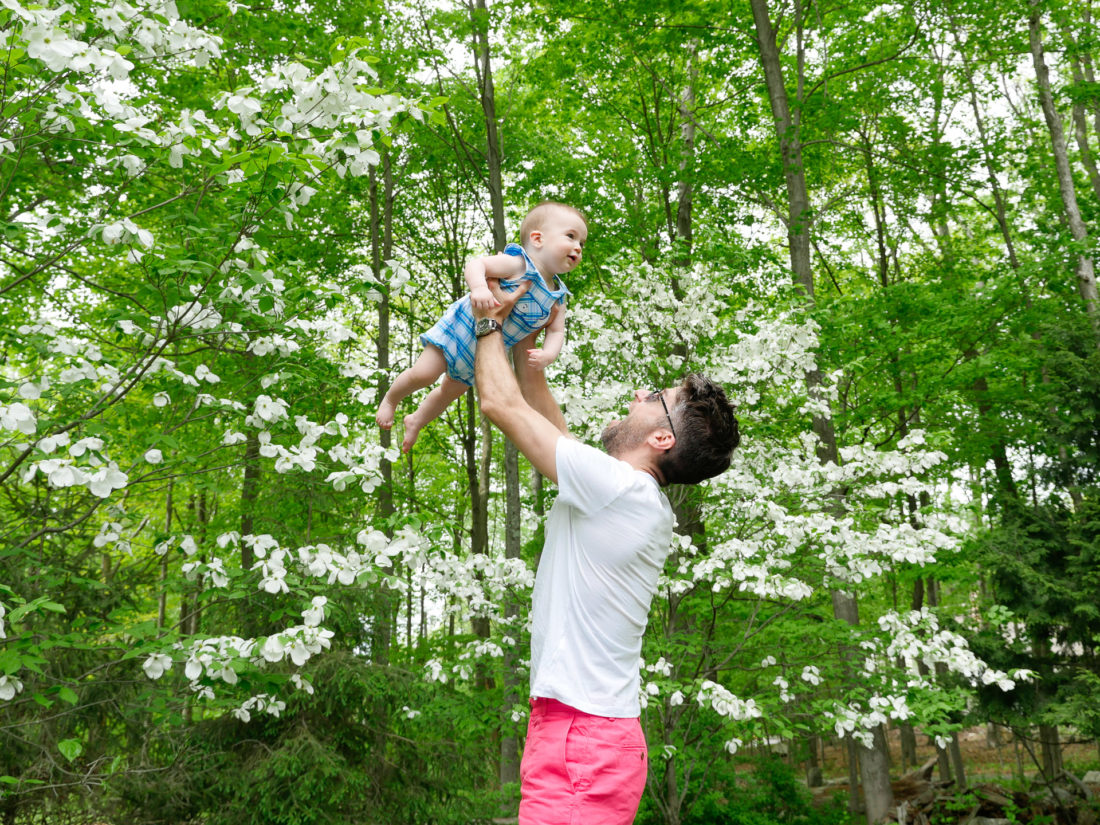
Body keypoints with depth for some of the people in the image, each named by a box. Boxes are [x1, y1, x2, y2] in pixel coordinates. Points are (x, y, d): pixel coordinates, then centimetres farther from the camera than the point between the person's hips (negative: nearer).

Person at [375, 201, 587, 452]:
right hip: (460, 329, -7)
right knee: (423, 374, -11)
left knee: (451, 391, 23)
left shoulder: (557, 299, -6)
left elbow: (556, 331, -6)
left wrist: (548, 354, -26)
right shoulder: (517, 264, -26)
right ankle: (390, 400, 22)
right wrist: (478, 287, -51)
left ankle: (416, 421, 48)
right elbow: (475, 264, -31)